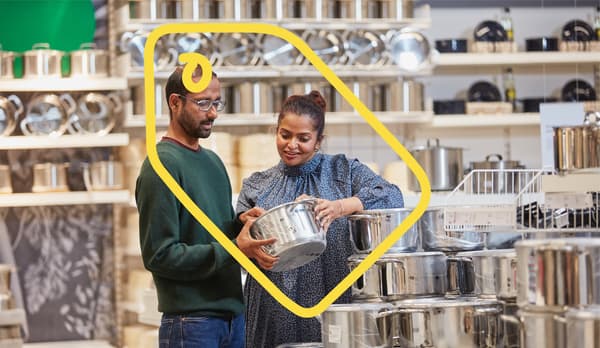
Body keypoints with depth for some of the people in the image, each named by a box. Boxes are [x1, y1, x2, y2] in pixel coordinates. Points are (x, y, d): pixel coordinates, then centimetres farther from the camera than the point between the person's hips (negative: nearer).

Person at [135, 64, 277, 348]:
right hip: (191, 322, -8)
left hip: (233, 316, 8)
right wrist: (234, 249, -20)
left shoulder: (212, 160, 16)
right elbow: (160, 255, -17)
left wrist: (240, 223, 0)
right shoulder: (162, 166, -11)